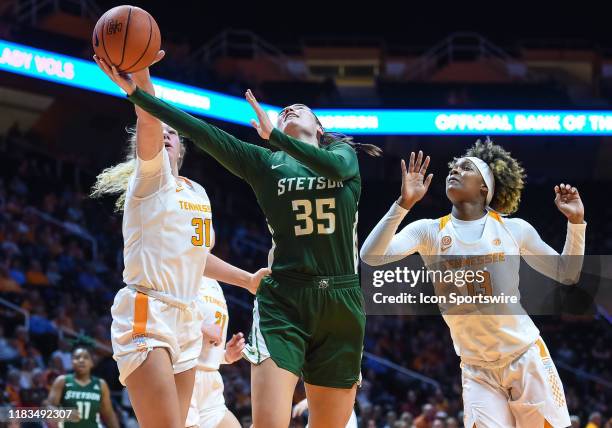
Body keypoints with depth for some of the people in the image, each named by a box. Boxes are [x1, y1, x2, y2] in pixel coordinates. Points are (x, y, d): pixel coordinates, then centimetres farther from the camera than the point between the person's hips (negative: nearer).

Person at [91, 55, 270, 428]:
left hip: (186, 320, 8)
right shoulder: (150, 176, -1)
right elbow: (149, 121, -20)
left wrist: (247, 280, 36)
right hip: (146, 315, -8)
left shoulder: (198, 193, 20)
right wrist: (139, 69, -34)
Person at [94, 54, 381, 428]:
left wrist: (274, 135, -22)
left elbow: (335, 167, -15)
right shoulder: (265, 163, 9)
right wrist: (136, 92, -13)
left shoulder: (344, 154, 11)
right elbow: (201, 132, -3)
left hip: (341, 303, 1)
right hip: (283, 301, -1)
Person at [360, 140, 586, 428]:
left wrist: (576, 221, 0)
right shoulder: (429, 232, 1)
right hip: (478, 371, 0)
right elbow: (371, 256, -13)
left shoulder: (515, 229, 2)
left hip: (527, 360, 0)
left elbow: (566, 274, 13)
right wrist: (404, 203, -20)